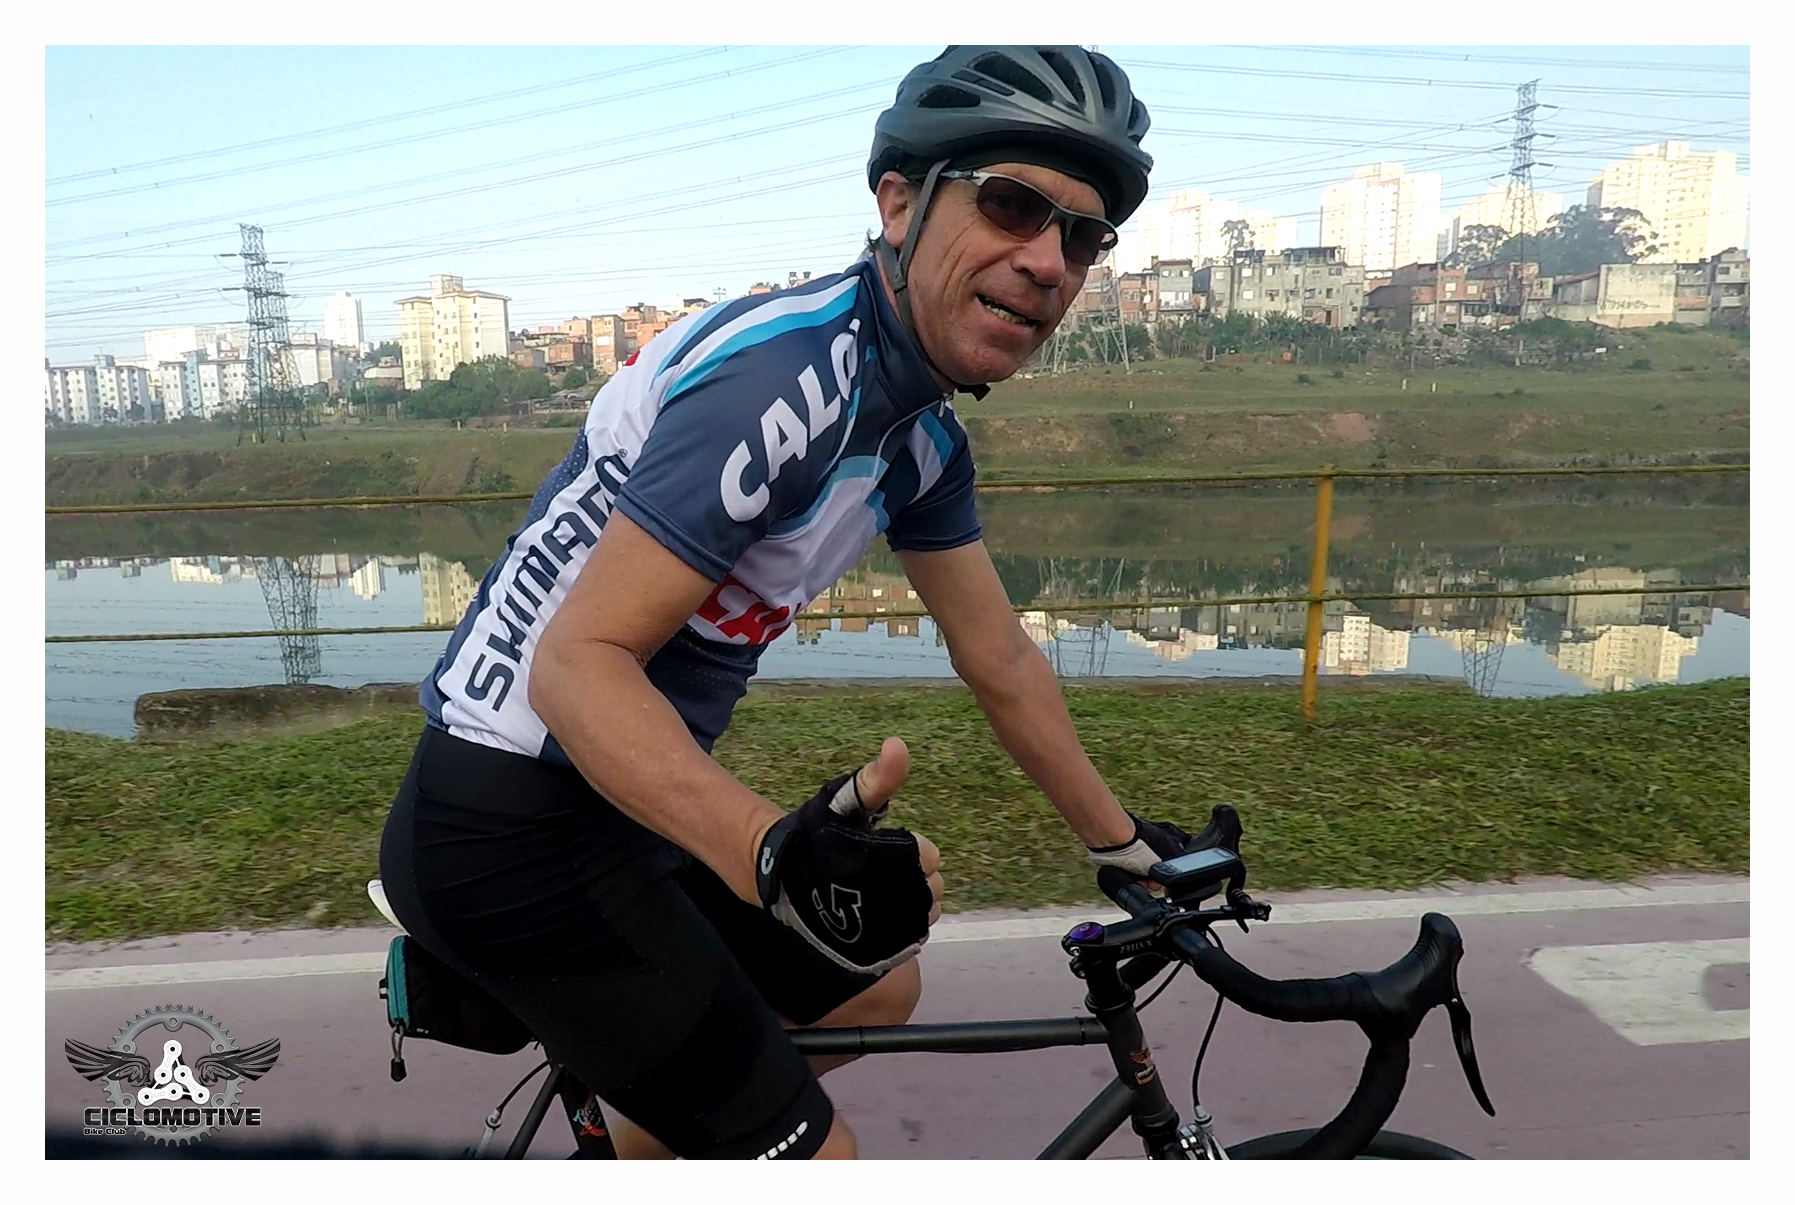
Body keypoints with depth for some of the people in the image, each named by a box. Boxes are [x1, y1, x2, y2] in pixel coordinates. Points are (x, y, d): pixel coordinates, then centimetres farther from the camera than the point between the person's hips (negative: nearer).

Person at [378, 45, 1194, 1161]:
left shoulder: (923, 438, 5)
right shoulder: (786, 375, -24)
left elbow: (1003, 662, 11)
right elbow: (578, 664, -27)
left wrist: (1126, 844, 18)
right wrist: (778, 856, -42)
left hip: (623, 806, 9)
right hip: (513, 831, -9)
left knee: (878, 985, 22)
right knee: (811, 1155, -5)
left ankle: (644, 1124, 36)